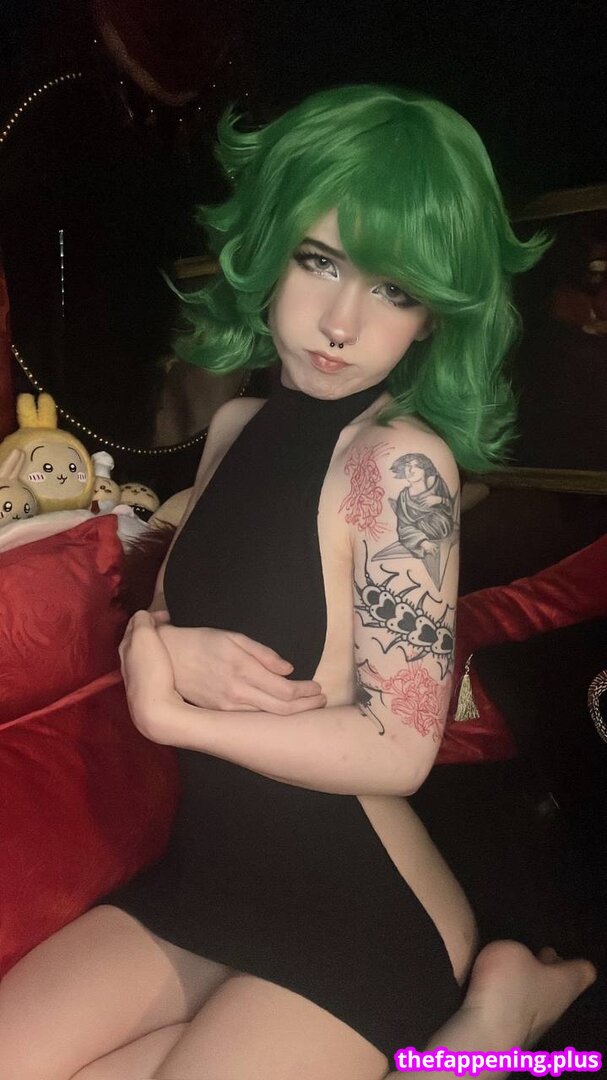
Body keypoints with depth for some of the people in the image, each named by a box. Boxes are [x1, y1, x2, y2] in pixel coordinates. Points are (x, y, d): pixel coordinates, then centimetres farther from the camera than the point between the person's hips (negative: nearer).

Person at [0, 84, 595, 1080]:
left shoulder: (403, 458, -20)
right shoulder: (238, 425, 4)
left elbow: (396, 750, -21)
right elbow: (165, 606, 11)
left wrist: (167, 712, -14)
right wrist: (169, 650, -13)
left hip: (364, 915, -7)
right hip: (208, 875, 8)